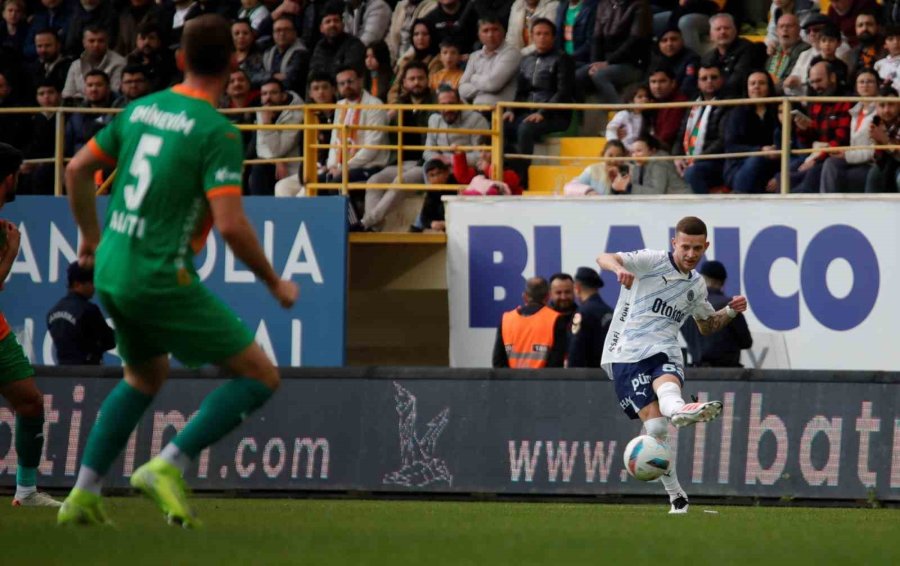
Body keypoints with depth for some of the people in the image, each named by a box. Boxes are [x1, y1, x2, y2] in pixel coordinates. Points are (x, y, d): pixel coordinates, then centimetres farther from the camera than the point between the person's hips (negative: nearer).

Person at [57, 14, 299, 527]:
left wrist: (91, 235, 33)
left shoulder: (141, 110, 8)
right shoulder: (218, 132, -14)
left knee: (146, 377, 32)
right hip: (162, 279, -8)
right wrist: (275, 283, -7)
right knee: (261, 377, 0)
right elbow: (231, 225, -22)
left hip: (111, 272, 8)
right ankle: (170, 467, -10)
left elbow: (77, 170, 17)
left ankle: (84, 494, 24)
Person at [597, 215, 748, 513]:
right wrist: (619, 268, -36)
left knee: (668, 384, -35)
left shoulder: (697, 285, 19)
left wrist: (731, 311, 16)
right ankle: (676, 497, -8)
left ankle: (679, 410, -69)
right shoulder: (653, 261, 0)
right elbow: (604, 258, -12)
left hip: (664, 352, 4)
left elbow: (707, 326, 36)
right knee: (655, 425, -16)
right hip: (628, 352, -4)